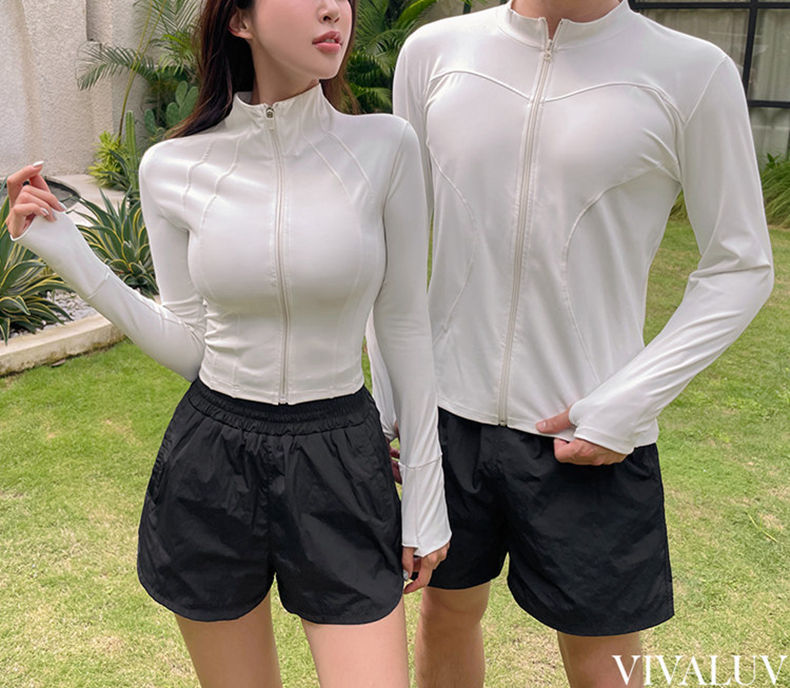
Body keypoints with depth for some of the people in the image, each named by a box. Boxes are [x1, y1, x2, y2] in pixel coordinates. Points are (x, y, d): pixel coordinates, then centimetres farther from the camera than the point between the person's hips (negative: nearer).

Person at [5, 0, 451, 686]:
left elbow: (405, 323, -2)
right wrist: (67, 251, -6)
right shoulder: (174, 169, -4)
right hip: (210, 460, 2)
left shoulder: (384, 146, -9)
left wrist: (426, 487, 1)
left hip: (341, 462, -1)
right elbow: (191, 346, 1)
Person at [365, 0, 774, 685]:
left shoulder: (692, 73, -6)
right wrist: (387, 393, 7)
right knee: (446, 611, 20)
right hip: (447, 410, 3)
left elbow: (741, 266, -1)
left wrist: (626, 405, -11)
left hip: (590, 438, -2)